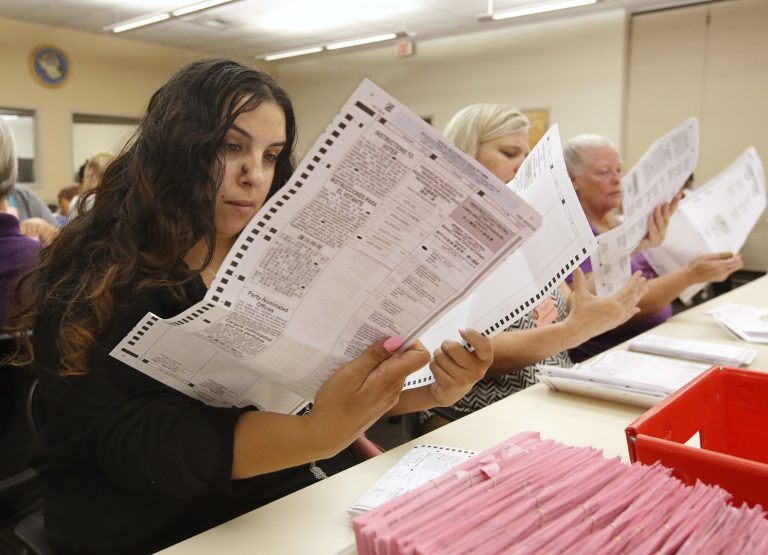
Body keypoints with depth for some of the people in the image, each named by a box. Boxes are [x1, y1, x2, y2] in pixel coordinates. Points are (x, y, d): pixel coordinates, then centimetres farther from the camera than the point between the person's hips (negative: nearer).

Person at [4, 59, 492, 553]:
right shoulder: (92, 276, -10)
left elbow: (341, 387, 5)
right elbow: (127, 442, -22)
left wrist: (430, 390, -14)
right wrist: (314, 434, -36)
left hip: (303, 494, 5)